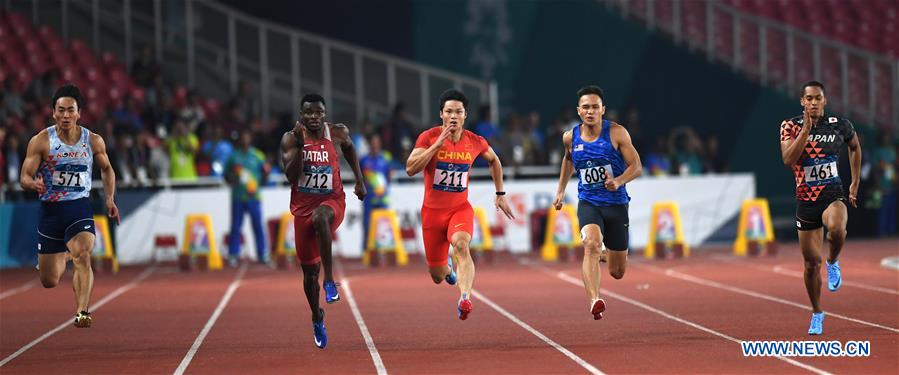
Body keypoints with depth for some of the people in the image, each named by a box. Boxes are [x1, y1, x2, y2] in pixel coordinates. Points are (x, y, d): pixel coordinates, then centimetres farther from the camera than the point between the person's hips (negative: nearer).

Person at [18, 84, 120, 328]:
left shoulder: (94, 141, -1)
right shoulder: (41, 141, -7)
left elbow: (106, 169, 18)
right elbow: (25, 177, -9)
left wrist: (110, 199, 7)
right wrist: (34, 184, -32)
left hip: (80, 207, 0)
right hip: (50, 209, 0)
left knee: (83, 257, -28)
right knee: (49, 282, 7)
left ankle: (82, 312, -32)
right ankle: (61, 257, 44)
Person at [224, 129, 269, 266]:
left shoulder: (258, 156, 7)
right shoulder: (233, 156, 9)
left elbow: (263, 178, 9)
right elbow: (226, 175, 13)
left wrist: (266, 172, -12)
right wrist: (232, 176, -7)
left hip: (253, 197, 0)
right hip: (237, 197, 0)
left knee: (258, 226, -2)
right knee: (235, 227, 0)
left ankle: (262, 255, 3)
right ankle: (233, 256, 4)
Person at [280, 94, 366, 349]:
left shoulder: (338, 133, -2)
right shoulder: (290, 139, -6)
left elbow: (349, 147, 21)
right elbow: (291, 176, -17)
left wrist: (359, 180, 18)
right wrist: (299, 146, -26)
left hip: (331, 201, -1)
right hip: (303, 206, 1)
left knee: (320, 218, -41)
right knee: (309, 270, 6)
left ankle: (329, 280, -32)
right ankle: (317, 318, 31)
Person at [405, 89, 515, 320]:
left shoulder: (475, 142, -2)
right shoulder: (429, 137, -10)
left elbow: (494, 160, 20)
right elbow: (411, 169, -22)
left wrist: (500, 193, 18)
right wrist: (437, 144, -26)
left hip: (460, 208, 0)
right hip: (432, 210, 0)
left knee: (461, 245, -35)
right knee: (438, 277, 8)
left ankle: (465, 298, -49)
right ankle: (446, 268, 47)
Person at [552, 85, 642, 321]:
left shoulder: (616, 133, -8)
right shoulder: (570, 138, 1)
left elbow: (636, 167, -8)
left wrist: (618, 181, -27)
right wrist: (561, 191, 24)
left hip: (616, 204, 0)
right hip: (588, 202, 0)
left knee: (617, 272, 9)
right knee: (592, 243, -33)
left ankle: (608, 252, 48)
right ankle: (594, 301, -44)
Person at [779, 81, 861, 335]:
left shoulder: (840, 126, -2)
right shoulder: (791, 126, -5)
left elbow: (855, 147, 19)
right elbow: (788, 159, -21)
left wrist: (855, 183, 18)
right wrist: (806, 128, -24)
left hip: (833, 195, -1)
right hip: (806, 200, 1)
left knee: (836, 228, -37)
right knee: (811, 263, 6)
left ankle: (833, 263, -3)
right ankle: (816, 314, 27)